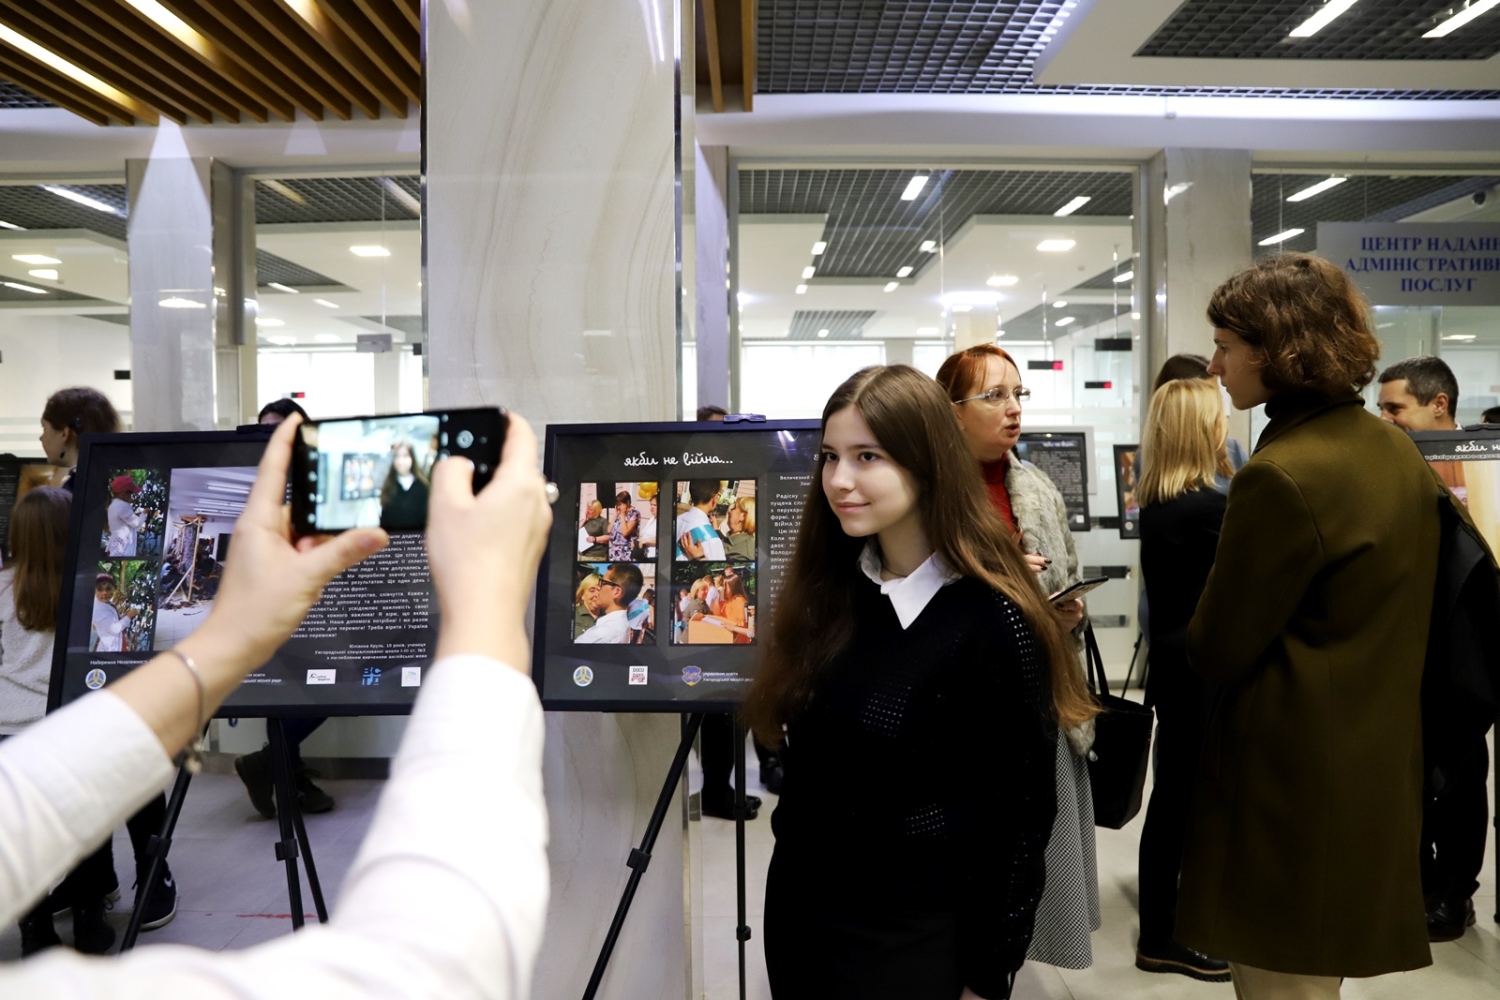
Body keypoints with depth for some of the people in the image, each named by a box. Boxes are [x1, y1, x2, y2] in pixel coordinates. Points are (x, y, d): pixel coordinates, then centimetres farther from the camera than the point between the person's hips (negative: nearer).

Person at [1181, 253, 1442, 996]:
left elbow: (1217, 651, -16)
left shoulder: (1281, 476, -23)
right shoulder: (1397, 451, 6)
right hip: (1372, 768, 9)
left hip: (1292, 781, -9)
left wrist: (1188, 634, 5)